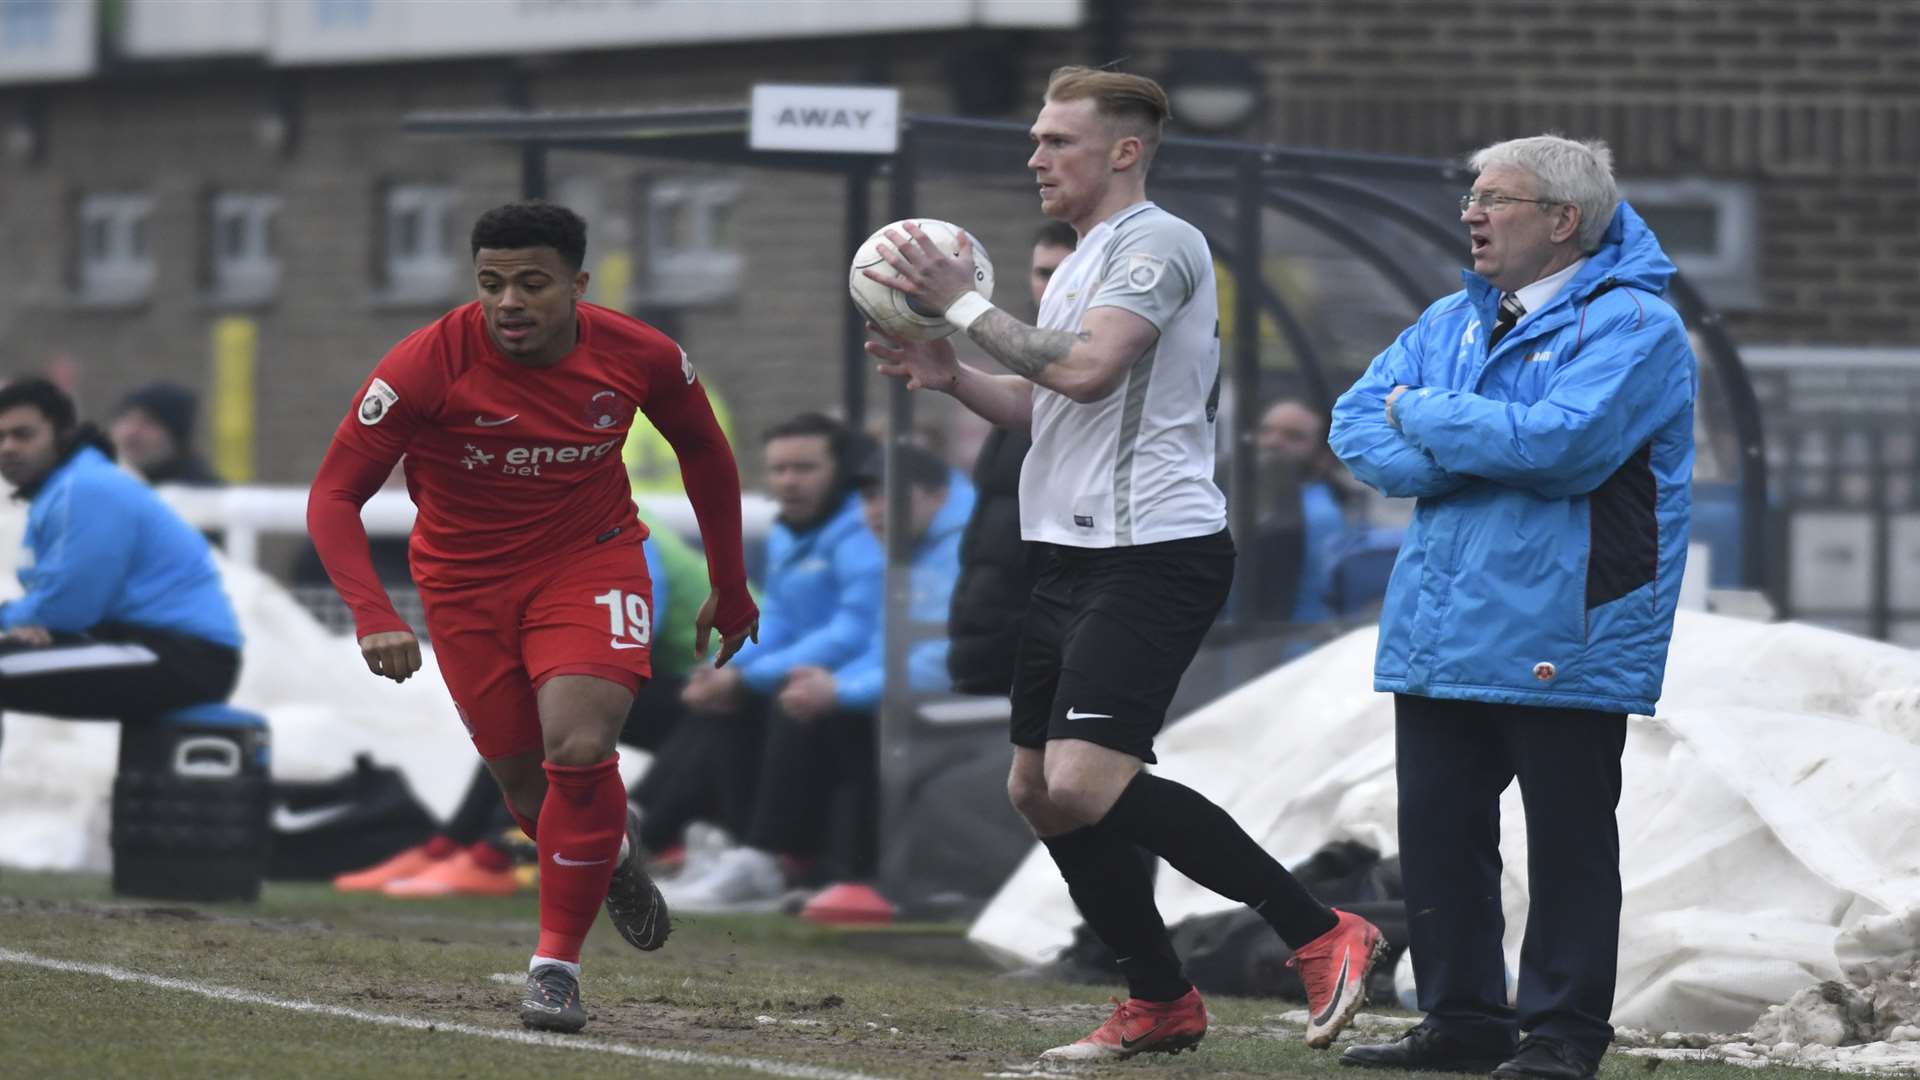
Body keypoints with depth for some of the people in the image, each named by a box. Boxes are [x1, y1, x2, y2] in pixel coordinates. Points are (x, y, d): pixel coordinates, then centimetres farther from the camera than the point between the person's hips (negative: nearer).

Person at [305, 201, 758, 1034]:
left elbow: (704, 452, 6)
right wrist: (372, 615, -34)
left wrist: (730, 587, 12)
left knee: (578, 751, -22)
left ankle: (556, 963, -8)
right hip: (466, 580, 0)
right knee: (526, 783, 5)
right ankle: (612, 851, 42)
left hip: (591, 560, 0)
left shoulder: (640, 358, -16)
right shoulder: (427, 364, -23)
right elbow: (334, 496, -20)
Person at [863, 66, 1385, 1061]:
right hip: (1075, 557, 11)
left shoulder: (1156, 242, -10)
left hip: (1151, 554, -11)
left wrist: (963, 305, -14)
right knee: (1036, 787, 10)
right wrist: (951, 377, 10)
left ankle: (1322, 934, -16)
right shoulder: (1085, 259, 21)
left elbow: (1087, 370, -23)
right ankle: (1160, 1004, 18)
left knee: (1085, 783, -21)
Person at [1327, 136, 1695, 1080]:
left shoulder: (1631, 326, -8)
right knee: (1438, 826, 8)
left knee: (1567, 836, -1)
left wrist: (1426, 416, -10)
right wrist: (1465, 459, -10)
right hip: (1441, 632, 7)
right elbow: (1358, 427, 9)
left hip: (1562, 636, -7)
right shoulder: (1454, 321, 16)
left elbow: (1561, 443, -23)